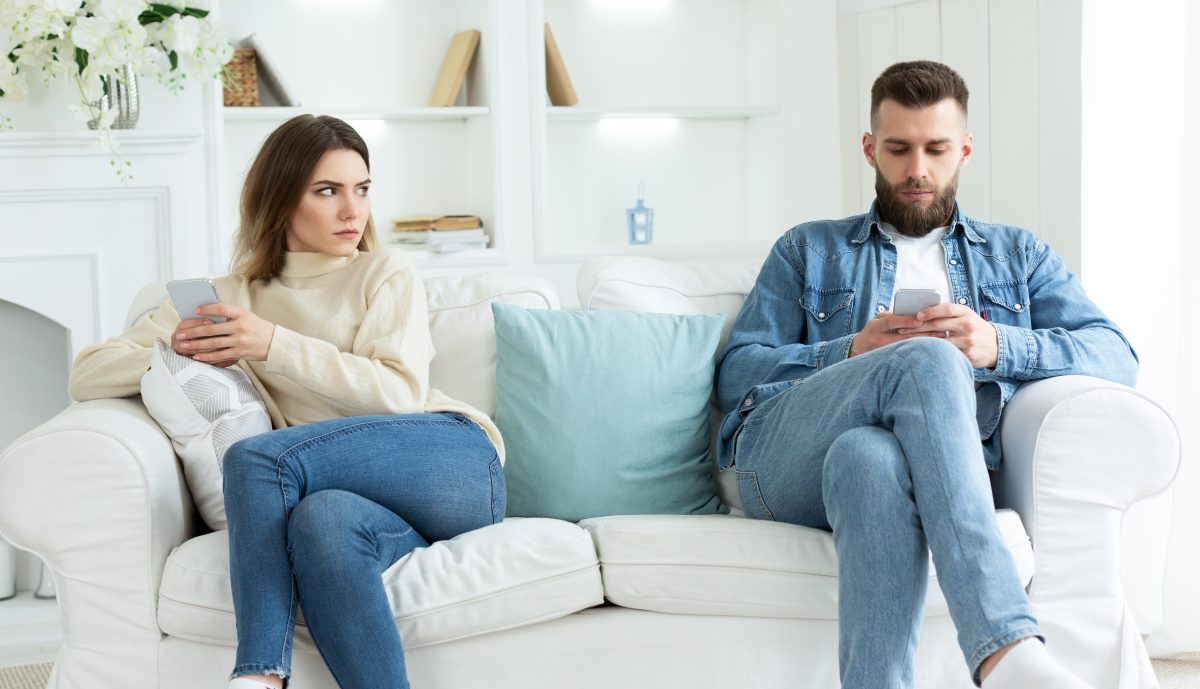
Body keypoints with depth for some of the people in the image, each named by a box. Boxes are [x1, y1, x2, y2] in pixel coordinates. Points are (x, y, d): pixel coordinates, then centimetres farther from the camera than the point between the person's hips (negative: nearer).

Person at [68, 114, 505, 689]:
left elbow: (399, 394, -3)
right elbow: (88, 377, 12)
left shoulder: (386, 274, 14)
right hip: (365, 495, 2)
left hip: (455, 461, -2)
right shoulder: (228, 299, 18)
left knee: (255, 459, -27)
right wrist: (180, 353, -8)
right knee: (322, 518, -37)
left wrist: (276, 346, -13)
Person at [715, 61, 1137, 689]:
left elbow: (1116, 357, 13)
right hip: (784, 463, 0)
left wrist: (996, 346, -6)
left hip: (947, 463, 0)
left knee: (869, 457, -40)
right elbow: (735, 374, 15)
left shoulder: (1017, 255, 30)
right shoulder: (807, 250, 29)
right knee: (927, 361, -34)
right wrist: (851, 353, -3)